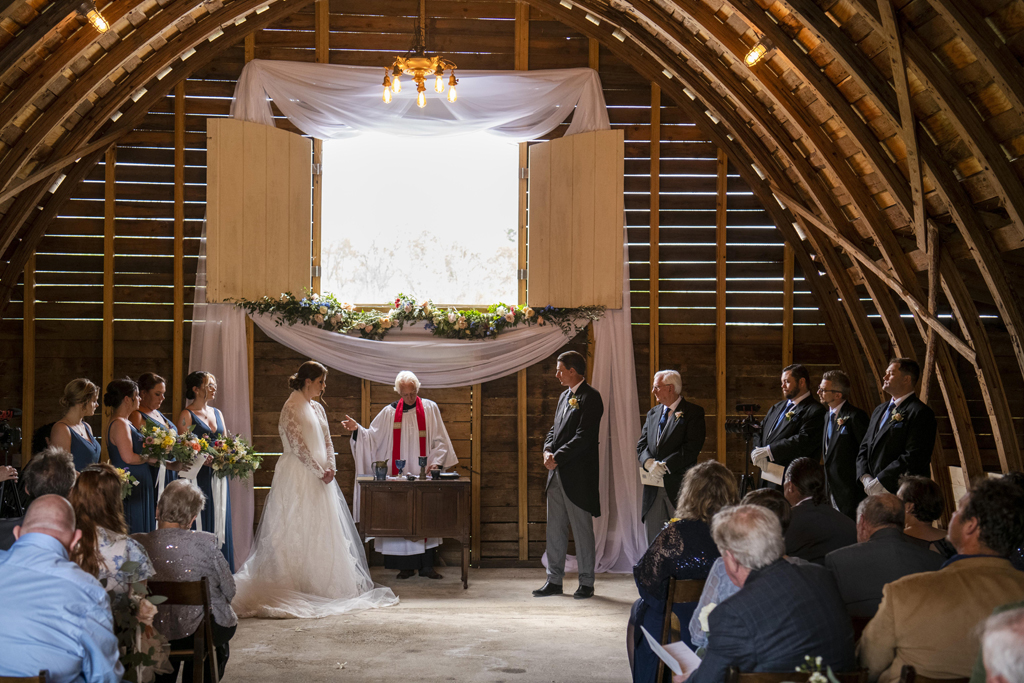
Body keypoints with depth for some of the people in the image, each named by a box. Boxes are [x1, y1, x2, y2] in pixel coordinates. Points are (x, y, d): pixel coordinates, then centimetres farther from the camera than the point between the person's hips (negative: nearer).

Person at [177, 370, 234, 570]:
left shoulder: (217, 413, 16)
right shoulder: (187, 415, -4)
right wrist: (202, 459, -21)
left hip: (218, 477, 6)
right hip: (198, 477, -6)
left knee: (220, 521, 6)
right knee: (200, 520, -5)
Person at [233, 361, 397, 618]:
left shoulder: (317, 408, 14)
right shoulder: (291, 408, -11)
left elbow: (327, 441, 15)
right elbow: (298, 445, -16)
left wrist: (330, 467, -1)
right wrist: (319, 471, -14)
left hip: (319, 477, 9)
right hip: (298, 478, -9)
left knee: (323, 529, 8)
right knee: (298, 531, -5)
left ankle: (322, 585, 12)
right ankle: (299, 587, -2)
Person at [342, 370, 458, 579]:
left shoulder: (430, 408, 5)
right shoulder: (390, 412, 8)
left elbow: (439, 440, 3)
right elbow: (372, 436, 7)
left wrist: (436, 461, -10)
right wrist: (357, 429, -9)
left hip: (423, 474, -1)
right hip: (399, 474, 1)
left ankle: (426, 565, 4)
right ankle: (406, 565, 5)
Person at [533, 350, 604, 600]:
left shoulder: (590, 397, -11)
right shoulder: (565, 396, 17)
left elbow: (583, 437, -18)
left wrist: (558, 458, -17)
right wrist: (548, 450, -1)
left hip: (578, 474, -8)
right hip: (558, 474, 8)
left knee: (582, 530, 1)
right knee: (555, 529, 10)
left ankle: (586, 583, 10)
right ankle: (554, 581, 17)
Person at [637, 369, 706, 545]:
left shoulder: (694, 412, -3)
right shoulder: (653, 414, 18)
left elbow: (692, 447, -13)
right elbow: (641, 445, 11)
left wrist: (664, 465, -18)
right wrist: (649, 462, -10)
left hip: (680, 487, -6)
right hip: (653, 490, 6)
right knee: (653, 541, 6)